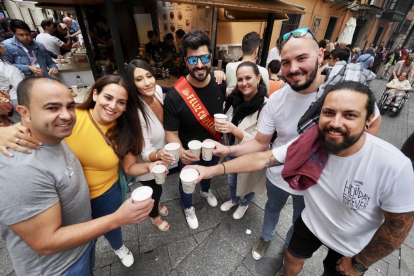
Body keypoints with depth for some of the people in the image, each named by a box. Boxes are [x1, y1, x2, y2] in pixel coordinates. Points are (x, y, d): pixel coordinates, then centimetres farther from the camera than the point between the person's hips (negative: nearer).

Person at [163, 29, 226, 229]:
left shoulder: (220, 83, -18)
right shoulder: (175, 95, -32)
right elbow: (171, 132, -24)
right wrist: (180, 152, -42)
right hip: (189, 153, -4)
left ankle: (205, 190, 69)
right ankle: (188, 207, 57)